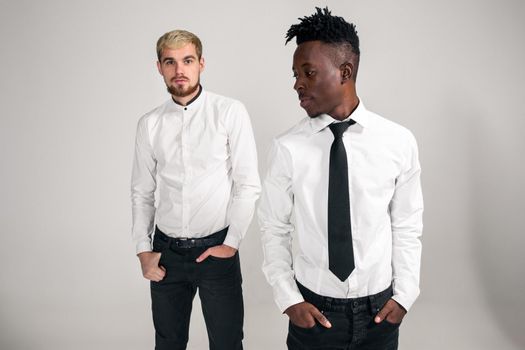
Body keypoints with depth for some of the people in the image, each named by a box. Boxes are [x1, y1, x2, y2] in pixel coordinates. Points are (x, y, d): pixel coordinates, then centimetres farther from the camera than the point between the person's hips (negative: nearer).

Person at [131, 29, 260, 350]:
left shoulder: (230, 113, -7)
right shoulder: (149, 124, 4)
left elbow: (248, 184, -7)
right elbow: (142, 192, 9)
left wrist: (231, 243, -9)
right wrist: (143, 250, 3)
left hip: (216, 250, -3)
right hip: (166, 252, 3)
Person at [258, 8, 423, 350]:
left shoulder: (399, 142, -8)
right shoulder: (288, 149, -10)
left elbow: (407, 226, 0)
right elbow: (275, 229, -2)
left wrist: (404, 295, -3)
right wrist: (288, 298, -7)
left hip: (379, 309, 1)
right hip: (313, 310, -1)